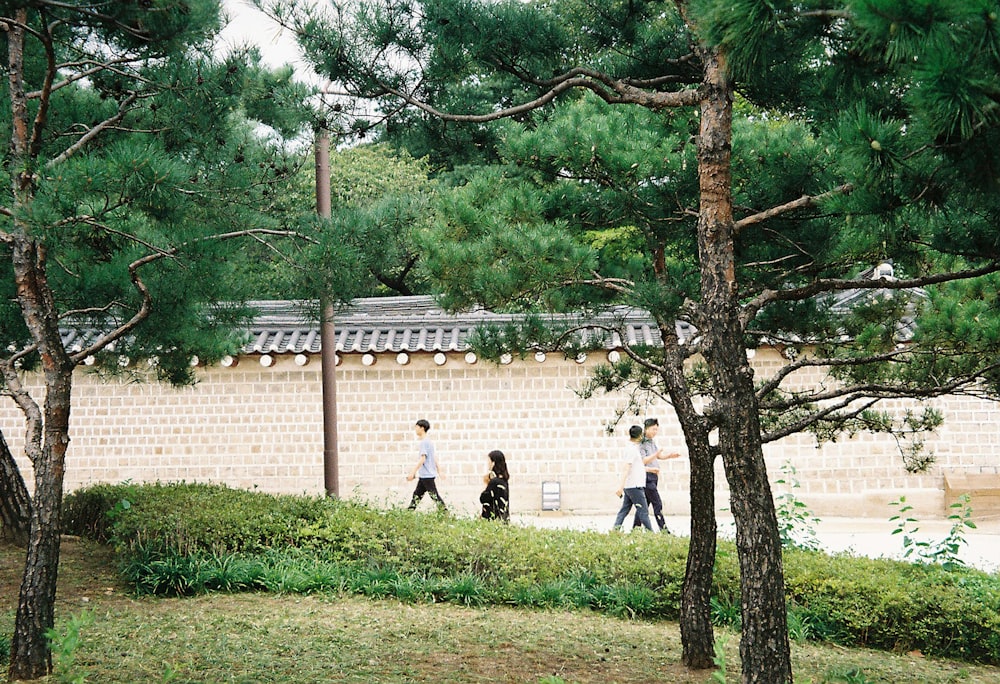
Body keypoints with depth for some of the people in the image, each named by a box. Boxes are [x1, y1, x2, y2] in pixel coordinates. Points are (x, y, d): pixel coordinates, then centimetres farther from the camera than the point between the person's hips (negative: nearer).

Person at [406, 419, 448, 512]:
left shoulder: (424, 442, -15)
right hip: (423, 475, 10)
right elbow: (434, 458, 20)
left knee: (434, 496, -7)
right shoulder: (429, 441, 15)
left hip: (427, 475, -10)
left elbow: (422, 459, -22)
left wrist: (413, 473, -22)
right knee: (417, 495, 10)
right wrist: (439, 471, 24)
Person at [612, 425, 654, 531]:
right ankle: (650, 533, -1)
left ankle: (615, 530, 6)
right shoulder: (632, 449, -15)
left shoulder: (632, 448, 15)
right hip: (635, 486, -10)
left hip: (629, 486, 10)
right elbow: (626, 469, -22)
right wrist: (621, 486, -26)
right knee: (643, 511, -4)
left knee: (624, 509, 8)